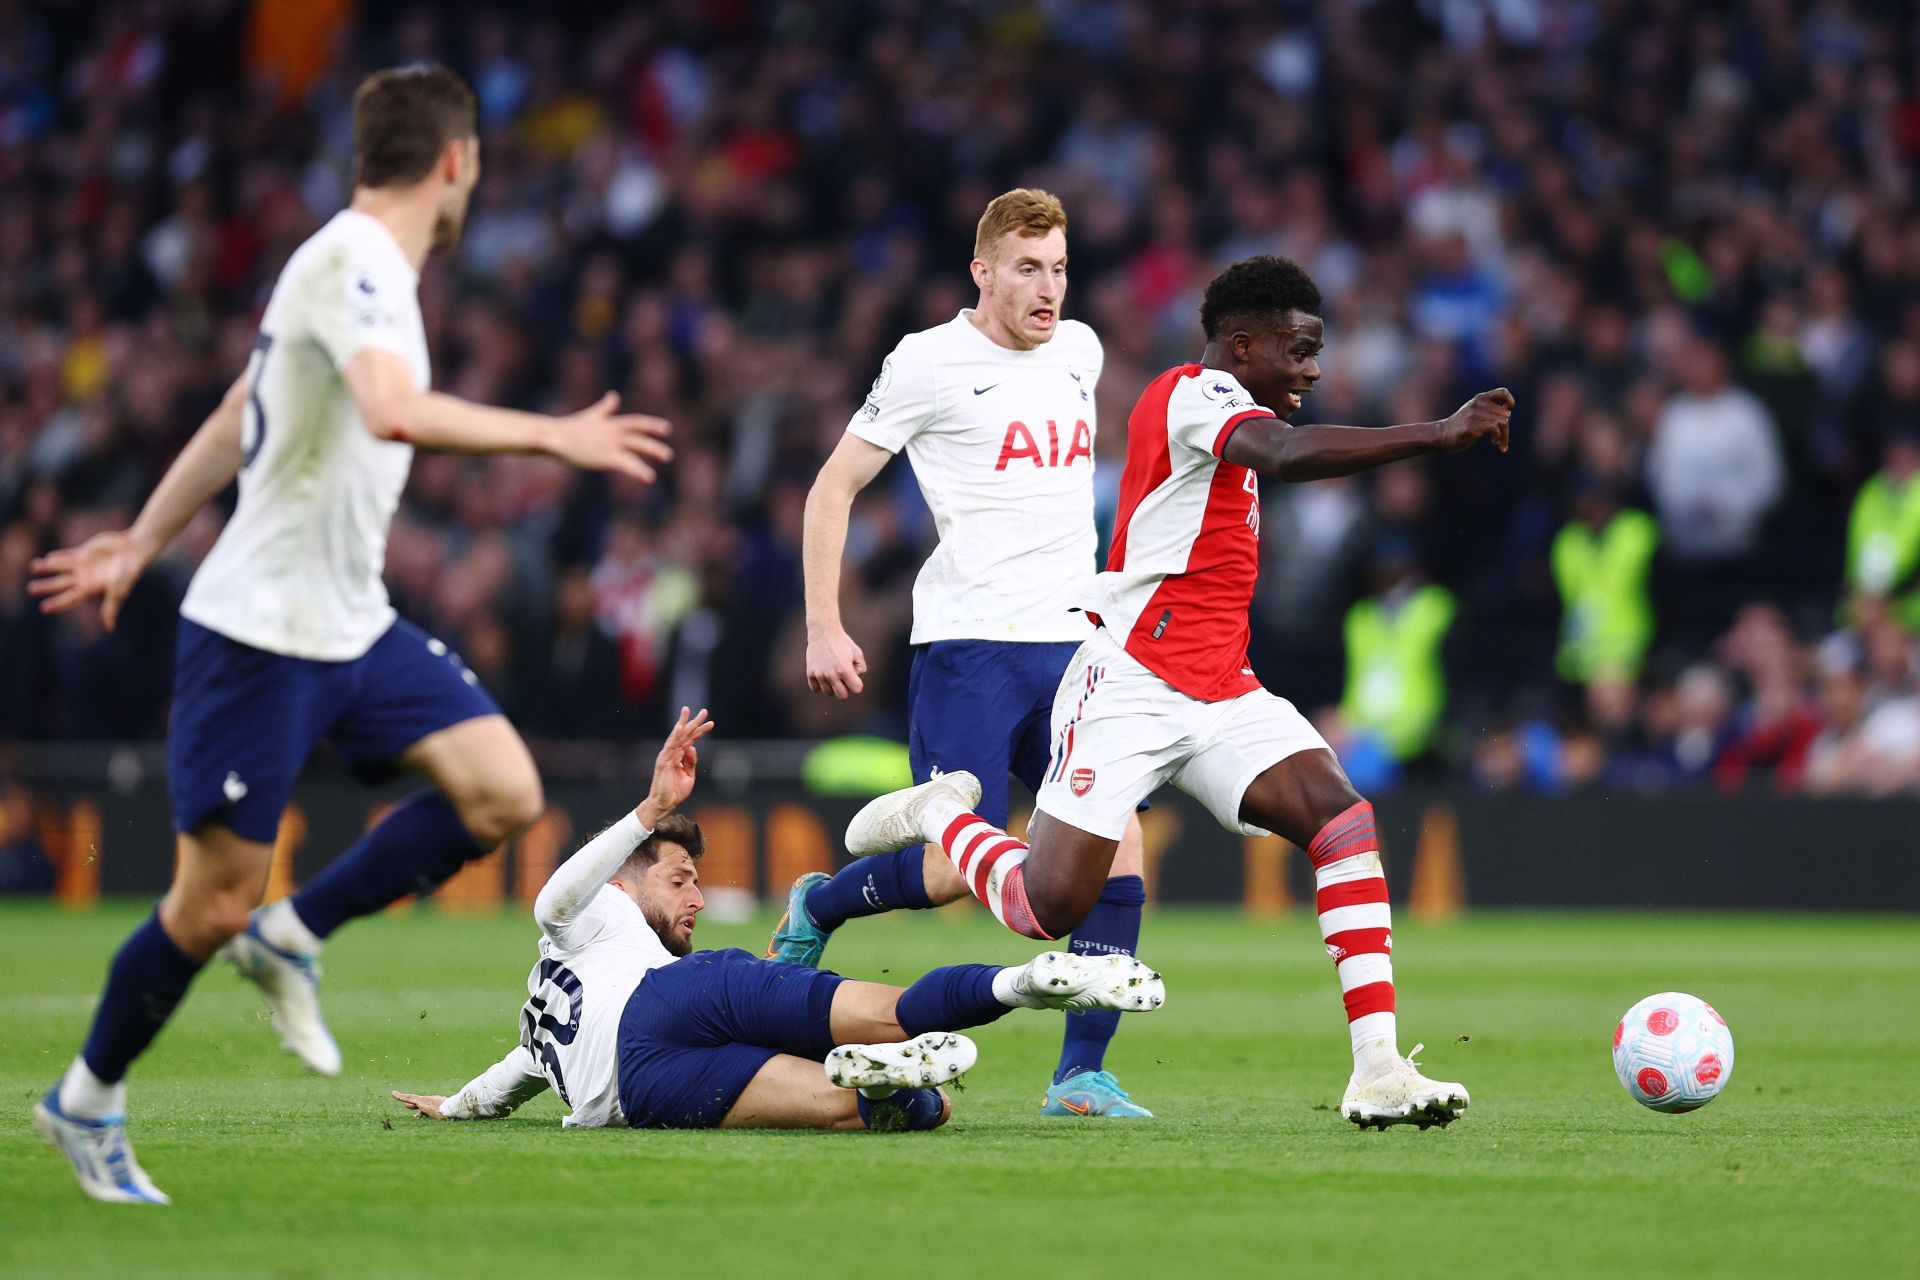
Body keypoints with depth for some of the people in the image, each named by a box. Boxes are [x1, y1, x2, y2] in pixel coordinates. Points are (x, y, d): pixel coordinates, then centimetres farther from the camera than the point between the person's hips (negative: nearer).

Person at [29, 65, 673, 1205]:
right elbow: (393, 412, -37)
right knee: (215, 901, -2)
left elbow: (237, 418, 23)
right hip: (260, 631, -9)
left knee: (504, 792, -7)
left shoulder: (363, 265, 13)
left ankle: (295, 937, 7)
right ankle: (89, 1101, 19)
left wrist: (143, 544, 30)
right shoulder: (351, 261, -18)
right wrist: (554, 436, -32)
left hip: (353, 628, 9)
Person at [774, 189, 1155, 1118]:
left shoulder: (1079, 351, 14)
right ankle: (815, 909, 18)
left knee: (1117, 845, -10)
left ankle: (1081, 1076, -4)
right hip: (967, 647, -6)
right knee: (954, 870, -14)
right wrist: (824, 629, -6)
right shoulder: (930, 362, -4)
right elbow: (832, 489, 1)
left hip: (1073, 647, 6)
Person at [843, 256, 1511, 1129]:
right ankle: (941, 815, 23)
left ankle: (1378, 1070, -19)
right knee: (1050, 907, -11)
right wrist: (1437, 435, -35)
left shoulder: (1213, 408, 19)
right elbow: (1289, 455, -31)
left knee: (1342, 819, -13)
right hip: (1131, 685, -9)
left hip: (1218, 693, 9)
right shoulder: (1197, 396, -12)